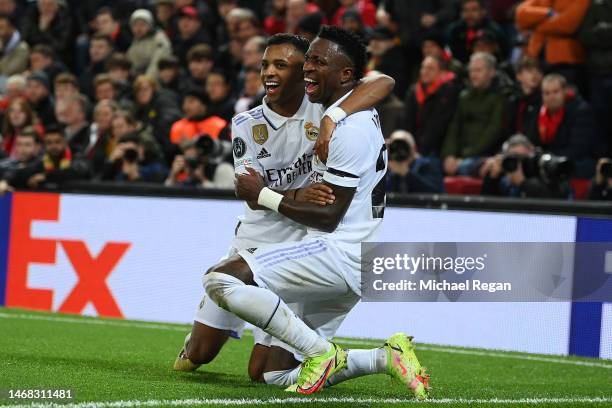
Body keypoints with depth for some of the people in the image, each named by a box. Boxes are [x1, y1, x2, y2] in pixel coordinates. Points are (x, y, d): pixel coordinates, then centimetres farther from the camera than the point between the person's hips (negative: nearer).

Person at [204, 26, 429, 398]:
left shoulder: (350, 128, -15)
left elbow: (329, 217, -16)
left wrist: (264, 195, -8)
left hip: (338, 253, -10)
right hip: (353, 267, 10)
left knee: (221, 279, -22)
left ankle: (321, 353, -17)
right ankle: (386, 356, 8)